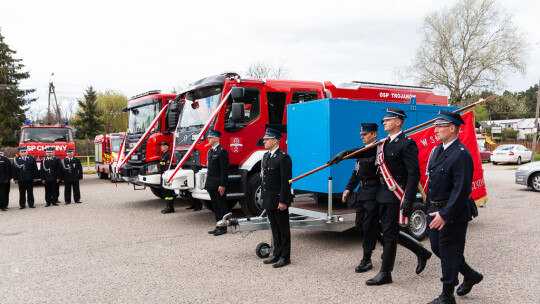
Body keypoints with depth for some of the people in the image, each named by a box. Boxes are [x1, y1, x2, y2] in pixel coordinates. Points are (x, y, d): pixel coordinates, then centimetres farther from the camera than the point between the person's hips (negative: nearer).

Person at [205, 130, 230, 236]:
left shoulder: (222, 151, -13)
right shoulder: (210, 151, 15)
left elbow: (225, 170, -17)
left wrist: (222, 185, -19)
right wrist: (207, 182, 15)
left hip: (218, 185, -9)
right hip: (211, 184, 9)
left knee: (222, 206, 0)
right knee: (215, 206, 14)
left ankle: (223, 227, 7)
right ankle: (218, 226, 23)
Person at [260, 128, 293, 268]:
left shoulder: (283, 158, -15)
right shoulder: (266, 156, 13)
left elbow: (286, 181, -17)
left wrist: (283, 201, -19)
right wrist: (263, 197, 16)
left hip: (278, 201, -8)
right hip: (268, 201, 8)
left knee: (283, 230, 4)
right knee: (275, 229, 16)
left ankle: (285, 257, 14)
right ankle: (277, 254, 27)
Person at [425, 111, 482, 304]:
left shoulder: (461, 154, -18)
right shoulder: (438, 150, 10)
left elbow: (461, 189, -23)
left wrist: (445, 215, -23)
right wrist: (431, 206, 15)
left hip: (452, 213, -9)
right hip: (435, 209, 9)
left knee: (449, 252, 2)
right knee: (437, 248, 18)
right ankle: (471, 275, 39)